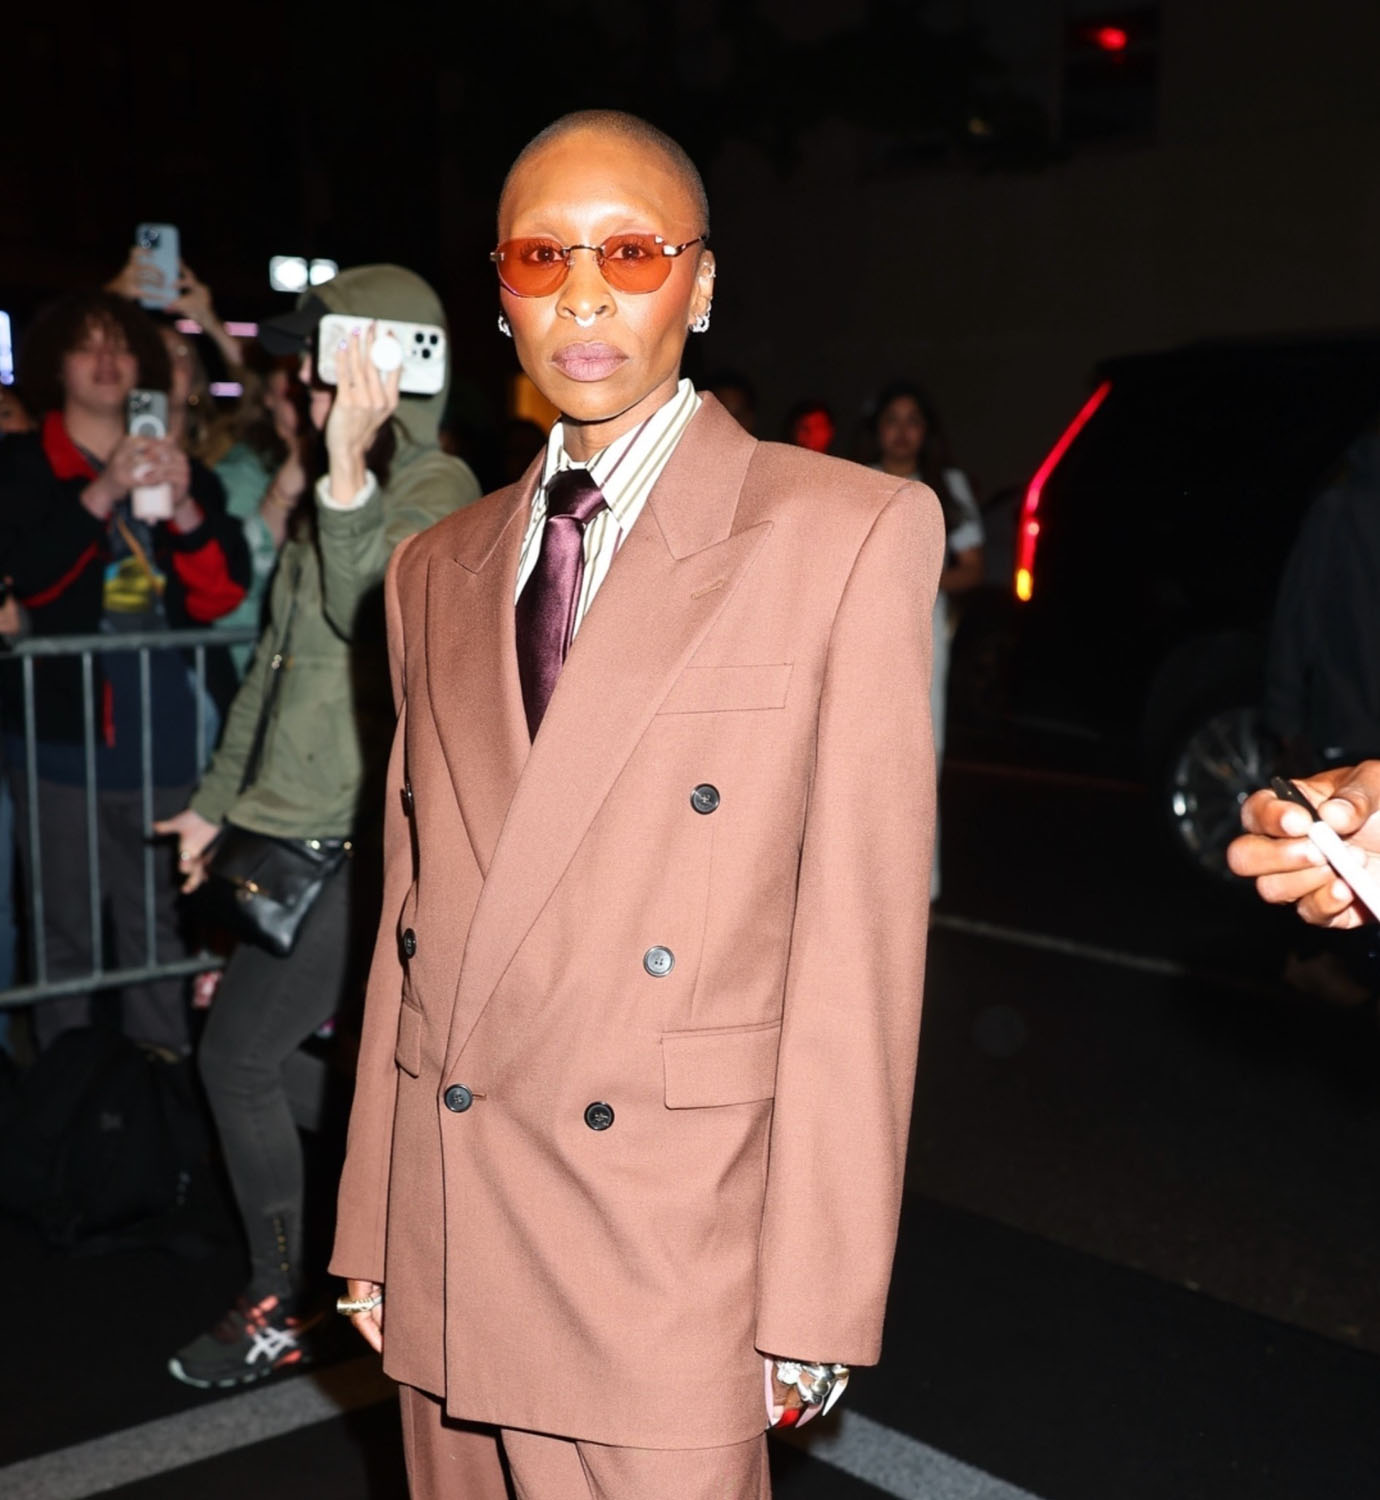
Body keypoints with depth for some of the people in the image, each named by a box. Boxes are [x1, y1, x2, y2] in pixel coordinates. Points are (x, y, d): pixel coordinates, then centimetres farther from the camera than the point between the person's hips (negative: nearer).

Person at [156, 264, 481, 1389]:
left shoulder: (438, 490, -11)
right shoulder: (341, 492, 16)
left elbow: (381, 618, -29)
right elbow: (280, 657, 21)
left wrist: (349, 473, -37)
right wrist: (219, 798, 23)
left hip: (355, 837, -8)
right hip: (297, 829, 8)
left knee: (239, 1055, -3)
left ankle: (280, 1309, 11)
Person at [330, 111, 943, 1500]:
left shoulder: (852, 532, -5)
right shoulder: (436, 571, 11)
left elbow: (862, 931, -9)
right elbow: (409, 914, 11)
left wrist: (816, 1297, -10)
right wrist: (370, 1229, 10)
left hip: (671, 1251, -4)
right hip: (441, 1235, 5)